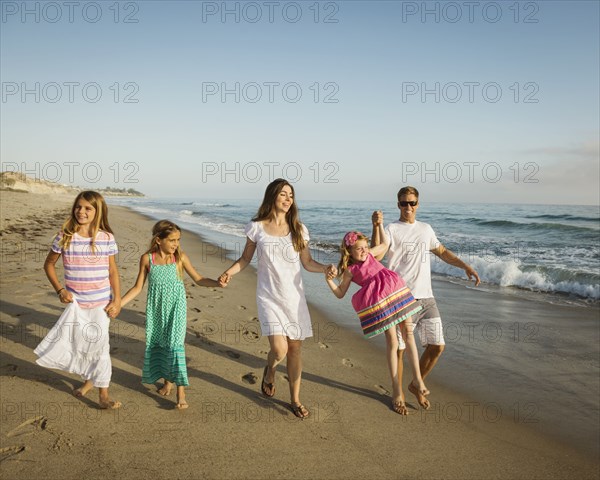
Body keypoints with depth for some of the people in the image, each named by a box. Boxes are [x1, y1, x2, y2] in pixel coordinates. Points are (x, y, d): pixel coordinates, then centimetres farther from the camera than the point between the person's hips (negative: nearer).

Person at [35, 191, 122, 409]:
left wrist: (117, 299, -5)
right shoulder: (64, 236, -4)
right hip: (75, 302, 2)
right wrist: (59, 290, -4)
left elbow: (113, 271, 0)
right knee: (79, 343, 13)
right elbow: (49, 264, 7)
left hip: (101, 302, -1)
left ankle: (104, 395, 12)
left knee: (99, 345, 2)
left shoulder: (106, 238, -6)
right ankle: (88, 379, 39)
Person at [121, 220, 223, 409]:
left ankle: (181, 391, -3)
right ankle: (167, 380, 32)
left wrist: (217, 283, -16)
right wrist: (118, 304, -4)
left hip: (176, 308, -2)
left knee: (175, 344, -8)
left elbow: (199, 279, 1)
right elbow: (138, 287, 2)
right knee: (157, 344, 11)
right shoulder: (147, 258, -5)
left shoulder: (180, 257, -6)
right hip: (156, 309, 2)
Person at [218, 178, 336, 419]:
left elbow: (307, 262, 6)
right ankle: (269, 371, 25)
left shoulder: (298, 229, 3)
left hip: (294, 297, 2)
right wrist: (229, 272, -10)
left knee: (295, 348, 7)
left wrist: (326, 268, -13)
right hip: (269, 297, -2)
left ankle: (295, 399, 25)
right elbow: (245, 259, 8)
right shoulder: (257, 228, -2)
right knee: (279, 349, -13)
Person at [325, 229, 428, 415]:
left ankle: (417, 377, 10)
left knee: (408, 333, 2)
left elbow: (385, 244, 31)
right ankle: (397, 390, 8)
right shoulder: (350, 270, 4)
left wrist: (379, 224, 26)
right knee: (392, 342, -2)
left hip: (397, 290, 5)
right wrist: (329, 279, -9)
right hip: (377, 301, -5)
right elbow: (340, 293, 5)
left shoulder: (370, 254, 17)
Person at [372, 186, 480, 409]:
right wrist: (376, 226, -27)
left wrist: (465, 266, 19)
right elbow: (376, 256, -18)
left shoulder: (426, 229, 15)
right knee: (398, 349, 2)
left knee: (436, 346, 6)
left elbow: (442, 252, 28)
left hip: (426, 298, 6)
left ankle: (415, 385, 27)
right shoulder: (391, 229, -3)